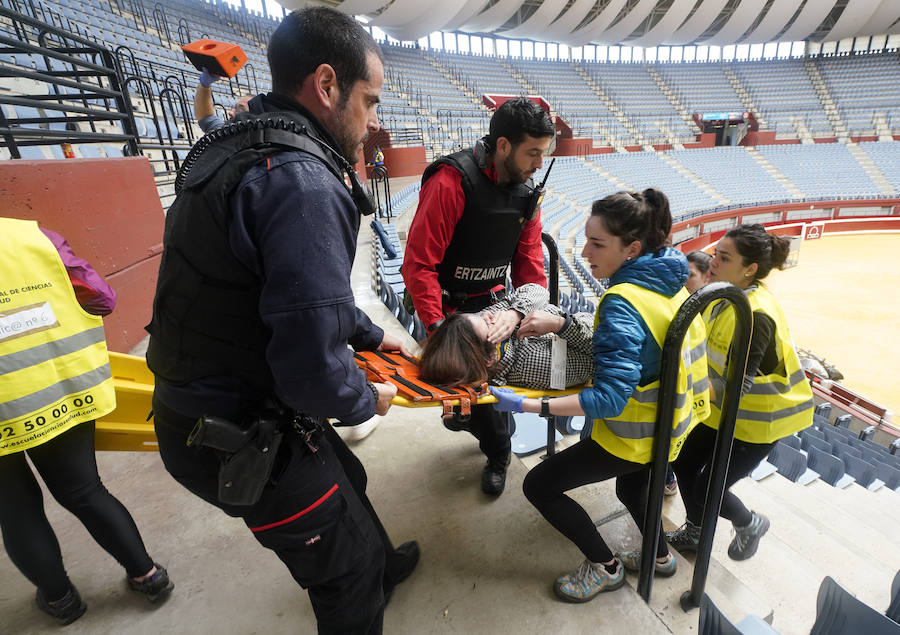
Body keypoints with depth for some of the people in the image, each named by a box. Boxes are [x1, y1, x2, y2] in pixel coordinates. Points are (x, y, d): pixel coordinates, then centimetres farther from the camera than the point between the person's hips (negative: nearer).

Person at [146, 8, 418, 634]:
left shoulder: (246, 154, 5)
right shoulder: (305, 185, -28)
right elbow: (314, 371, -32)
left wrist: (370, 334, 20)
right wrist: (369, 400, -10)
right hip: (241, 442, -10)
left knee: (346, 482, 32)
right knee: (348, 574, 14)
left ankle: (381, 566, 61)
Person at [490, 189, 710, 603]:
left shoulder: (622, 304, -31)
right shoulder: (670, 282, -4)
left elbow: (610, 398, -35)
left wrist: (527, 405, -39)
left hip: (636, 433, -9)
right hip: (672, 420, 9)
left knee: (539, 486, 4)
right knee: (631, 486, 35)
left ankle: (605, 567, 21)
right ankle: (660, 556, 52)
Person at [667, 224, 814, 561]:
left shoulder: (756, 317, -31)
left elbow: (735, 386, -34)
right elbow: (705, 343, 6)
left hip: (756, 419, -7)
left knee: (707, 490, 2)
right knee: (684, 462, 11)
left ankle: (750, 524, 37)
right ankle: (695, 532, 37)